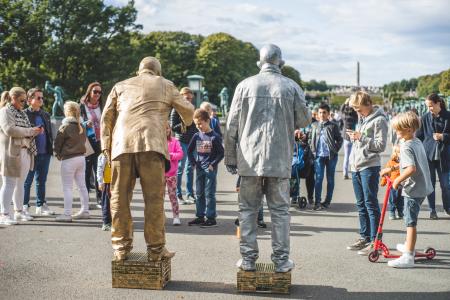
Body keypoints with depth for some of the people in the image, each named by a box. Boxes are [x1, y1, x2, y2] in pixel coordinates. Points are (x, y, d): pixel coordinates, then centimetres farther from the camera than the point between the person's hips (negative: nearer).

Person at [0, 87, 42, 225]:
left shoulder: (21, 113, 19)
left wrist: (35, 131, 6)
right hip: (11, 152, -8)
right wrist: (30, 131, -17)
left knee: (20, 183, 14)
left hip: (25, 152, 8)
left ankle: (19, 211, 23)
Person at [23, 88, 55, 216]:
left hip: (45, 153, 6)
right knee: (27, 181, 1)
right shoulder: (25, 114, -5)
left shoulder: (45, 114, 16)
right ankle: (24, 206, 9)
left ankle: (41, 205, 21)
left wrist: (51, 148, 13)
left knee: (42, 180, 13)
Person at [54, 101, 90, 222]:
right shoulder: (81, 127, 6)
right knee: (82, 185, 13)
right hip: (81, 157, 7)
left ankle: (67, 214, -2)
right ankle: (85, 211, 18)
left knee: (67, 187, -2)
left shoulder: (65, 127, -13)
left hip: (68, 159, -6)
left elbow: (57, 143, -7)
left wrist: (58, 155, 10)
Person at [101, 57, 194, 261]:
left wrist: (106, 146, 18)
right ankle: (156, 248, 4)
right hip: (151, 144, -2)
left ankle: (121, 247, 11)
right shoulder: (165, 85, 19)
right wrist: (186, 123, 43)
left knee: (120, 197, 8)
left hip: (121, 144, 2)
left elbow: (106, 118, 17)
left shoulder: (120, 86, 24)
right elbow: (188, 110, 21)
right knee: (154, 197, 2)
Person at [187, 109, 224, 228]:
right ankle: (200, 216, 20)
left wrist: (213, 164, -13)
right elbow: (189, 150, 15)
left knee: (209, 194, -3)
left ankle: (211, 218, 3)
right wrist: (193, 163, 5)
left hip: (210, 169, -6)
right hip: (199, 169, 6)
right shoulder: (197, 136, 5)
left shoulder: (214, 137, -10)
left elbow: (221, 153, -9)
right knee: (199, 194, 11)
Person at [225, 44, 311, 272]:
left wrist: (230, 157, 9)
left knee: (248, 209, 8)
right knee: (280, 210, 7)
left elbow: (232, 125, 2)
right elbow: (305, 119, 7)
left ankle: (248, 259, 10)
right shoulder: (291, 87, 0)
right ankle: (281, 260, 10)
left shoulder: (245, 85, 2)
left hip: (250, 159, 0)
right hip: (280, 160, 0)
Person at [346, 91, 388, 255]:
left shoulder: (379, 120, -9)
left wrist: (361, 137, -17)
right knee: (361, 204, 13)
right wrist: (354, 136, 11)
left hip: (369, 167, -9)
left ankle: (374, 241, -3)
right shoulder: (361, 118, 17)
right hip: (356, 166, 9)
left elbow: (381, 145, -15)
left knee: (371, 204, -7)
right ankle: (364, 238, 22)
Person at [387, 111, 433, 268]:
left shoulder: (406, 146, -19)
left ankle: (408, 257, -10)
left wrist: (398, 180, -19)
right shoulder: (418, 142, 10)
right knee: (410, 218, 24)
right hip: (423, 187, 10)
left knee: (410, 222, -10)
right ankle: (409, 246, 39)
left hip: (413, 189, -10)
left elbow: (411, 168, -31)